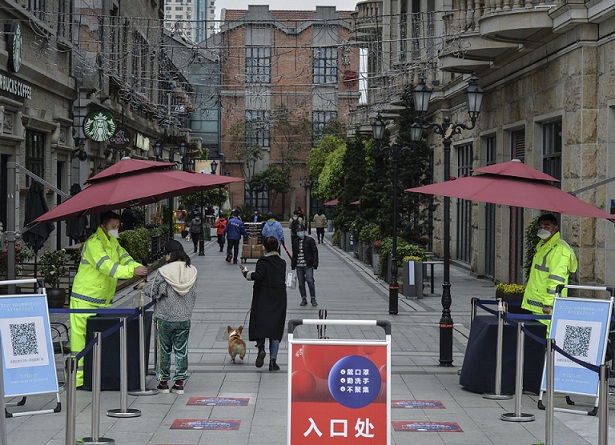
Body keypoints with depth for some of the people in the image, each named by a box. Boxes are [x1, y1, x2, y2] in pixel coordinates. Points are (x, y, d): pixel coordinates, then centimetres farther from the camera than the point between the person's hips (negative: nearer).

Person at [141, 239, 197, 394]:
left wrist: (144, 287, 15)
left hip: (165, 318, -3)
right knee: (181, 350, 11)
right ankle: (179, 382, 13)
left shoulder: (163, 272, -15)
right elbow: (193, 294, 5)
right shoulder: (192, 271, -3)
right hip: (184, 318, 3)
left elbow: (153, 292, -6)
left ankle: (163, 382, 17)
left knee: (164, 350, 10)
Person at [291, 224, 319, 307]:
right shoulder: (295, 241, 13)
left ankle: (313, 299, 1)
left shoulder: (310, 240, -1)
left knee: (310, 281, -9)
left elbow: (315, 252, -3)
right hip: (299, 266, 4)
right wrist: (293, 264, 15)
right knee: (301, 283, 5)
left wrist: (315, 263, -10)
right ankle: (304, 299, 14)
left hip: (308, 265, -4)